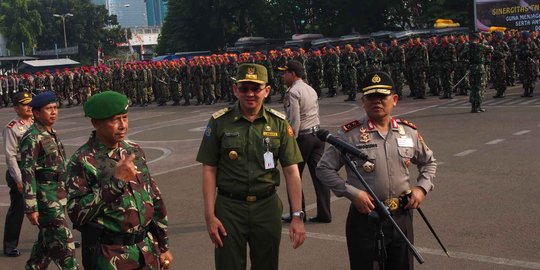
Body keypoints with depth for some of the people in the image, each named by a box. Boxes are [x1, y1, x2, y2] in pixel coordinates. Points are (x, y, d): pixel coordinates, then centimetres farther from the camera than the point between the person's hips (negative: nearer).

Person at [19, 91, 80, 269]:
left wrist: (64, 194, 22)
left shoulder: (51, 134, 13)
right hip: (44, 195, -9)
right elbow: (27, 172, -18)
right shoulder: (32, 137, -14)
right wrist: (31, 207, -21)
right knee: (62, 242, -7)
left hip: (58, 194, 9)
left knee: (47, 240, 17)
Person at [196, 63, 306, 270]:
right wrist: (210, 216, -7)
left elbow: (291, 172, -1)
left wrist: (298, 216, -8)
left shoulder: (279, 123, 0)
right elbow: (209, 170, -2)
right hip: (229, 208, -1)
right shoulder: (219, 122, -3)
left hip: (267, 206, 1)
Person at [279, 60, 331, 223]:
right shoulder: (311, 89, 14)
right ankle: (324, 214, 9)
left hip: (302, 136, -8)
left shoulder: (293, 92, -13)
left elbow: (294, 120, -18)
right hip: (317, 133, 8)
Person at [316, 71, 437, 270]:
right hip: (364, 218, -3)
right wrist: (352, 193, -15)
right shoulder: (349, 134, -8)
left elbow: (428, 162, 20)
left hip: (401, 217, 4)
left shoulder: (409, 131, 4)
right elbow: (324, 169, -5)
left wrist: (422, 187, 2)